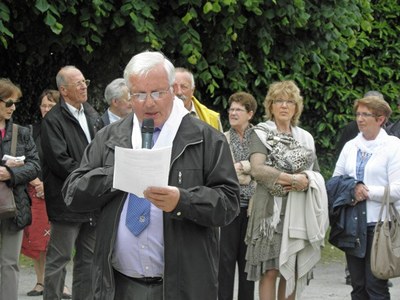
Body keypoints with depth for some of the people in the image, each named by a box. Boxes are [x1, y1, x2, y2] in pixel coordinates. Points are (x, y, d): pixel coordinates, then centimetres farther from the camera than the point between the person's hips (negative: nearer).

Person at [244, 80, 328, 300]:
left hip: (300, 212, 4)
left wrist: (307, 180, -7)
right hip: (272, 211, -4)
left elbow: (317, 175, 15)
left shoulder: (305, 138, 16)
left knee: (293, 271, 4)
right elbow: (257, 169, -12)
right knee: (270, 270, -9)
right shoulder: (261, 133, 3)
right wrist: (292, 178, -15)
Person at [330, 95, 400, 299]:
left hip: (379, 223, -5)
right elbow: (335, 182, 14)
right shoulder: (350, 146, 13)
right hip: (352, 223, 5)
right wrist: (350, 190, -6)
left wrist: (366, 191, -13)